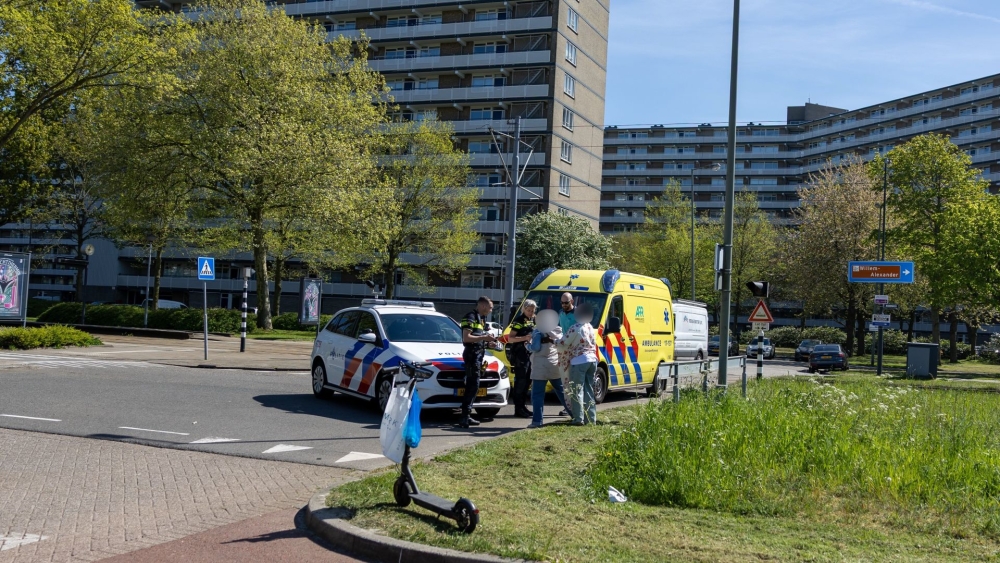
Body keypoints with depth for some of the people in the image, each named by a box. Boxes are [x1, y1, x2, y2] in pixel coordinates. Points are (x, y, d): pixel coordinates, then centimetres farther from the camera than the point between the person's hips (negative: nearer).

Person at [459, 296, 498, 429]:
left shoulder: (480, 318, 20)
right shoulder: (471, 317, -11)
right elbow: (466, 338, -20)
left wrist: (487, 340, 12)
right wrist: (483, 337, -18)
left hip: (478, 354, 10)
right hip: (472, 353, -10)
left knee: (471, 385, 10)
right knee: (473, 385, -14)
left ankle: (466, 416, 13)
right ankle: (465, 417, -16)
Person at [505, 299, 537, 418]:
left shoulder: (534, 320, 16)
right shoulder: (518, 321, -8)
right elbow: (510, 338, -13)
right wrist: (525, 338, -24)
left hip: (530, 354, 8)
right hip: (519, 354, -8)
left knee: (527, 381, 11)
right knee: (520, 381, -9)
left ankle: (522, 406, 20)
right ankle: (518, 409, -8)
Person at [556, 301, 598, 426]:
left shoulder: (575, 328, -12)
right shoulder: (590, 328, 13)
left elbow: (563, 344, -8)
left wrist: (553, 341, 8)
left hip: (579, 362, -8)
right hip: (592, 360, 8)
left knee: (577, 391, -4)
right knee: (589, 390, 12)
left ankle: (579, 419, -8)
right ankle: (591, 418, 12)